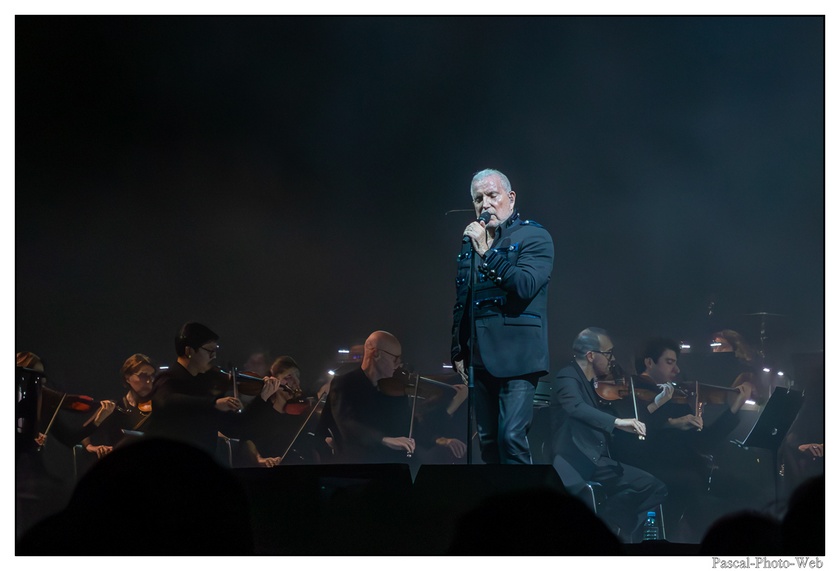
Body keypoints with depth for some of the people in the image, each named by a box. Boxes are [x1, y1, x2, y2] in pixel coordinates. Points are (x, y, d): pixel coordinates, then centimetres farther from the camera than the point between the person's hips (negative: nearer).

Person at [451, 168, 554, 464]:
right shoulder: (470, 243, 17)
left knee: (511, 436, -17)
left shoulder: (534, 236, -1)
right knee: (488, 441, 6)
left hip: (516, 355, -6)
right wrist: (458, 351, 17)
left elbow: (525, 286, -17)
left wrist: (487, 253, -19)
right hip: (480, 356, 6)